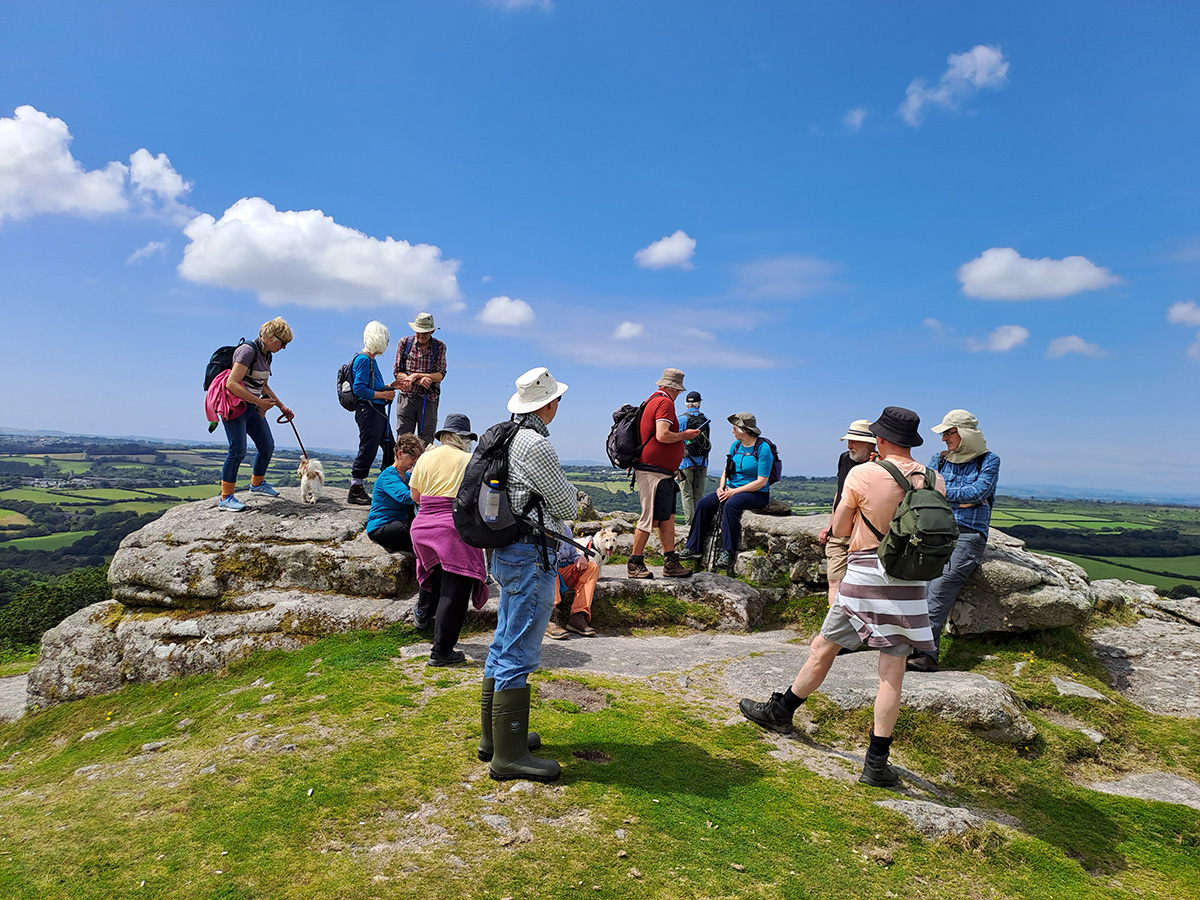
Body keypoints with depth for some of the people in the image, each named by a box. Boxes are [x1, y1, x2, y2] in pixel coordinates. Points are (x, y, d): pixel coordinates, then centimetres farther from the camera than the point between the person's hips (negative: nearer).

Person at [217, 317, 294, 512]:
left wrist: (282, 407, 18)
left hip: (252, 407, 9)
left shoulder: (267, 355, 10)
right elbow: (232, 384, -25)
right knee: (238, 450, -14)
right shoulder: (248, 351, -18)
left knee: (267, 446, 12)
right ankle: (225, 497, -5)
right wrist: (259, 402, -24)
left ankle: (257, 483, 34)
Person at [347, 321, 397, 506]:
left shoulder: (371, 359, 18)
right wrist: (382, 395, -15)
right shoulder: (363, 359, -12)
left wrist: (386, 388, 10)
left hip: (378, 410, 10)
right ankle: (355, 490, 1)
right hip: (368, 409, -10)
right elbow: (359, 388, -19)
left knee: (391, 449, 13)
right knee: (367, 450, -7)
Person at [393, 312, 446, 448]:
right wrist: (419, 380, -15)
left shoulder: (439, 347, 3)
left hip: (429, 398, 0)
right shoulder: (404, 342, 4)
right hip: (407, 396, 0)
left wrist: (415, 375, -17)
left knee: (426, 441, -1)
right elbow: (397, 373, 1)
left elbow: (440, 374, -5)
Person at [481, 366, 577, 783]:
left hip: (508, 551, 10)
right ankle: (509, 755, 3)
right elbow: (567, 505, -10)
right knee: (519, 654, -5)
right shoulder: (536, 444, -17)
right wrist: (564, 493, 10)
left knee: (504, 647, 17)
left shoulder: (508, 436, 12)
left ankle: (494, 736, 29)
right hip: (531, 555, -10)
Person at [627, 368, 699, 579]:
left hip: (663, 472, 10)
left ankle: (671, 563, 13)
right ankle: (634, 564, 2)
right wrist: (684, 435, -7)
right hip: (654, 471, -10)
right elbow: (662, 435, -22)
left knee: (667, 518, 10)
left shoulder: (651, 400, 18)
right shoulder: (665, 402, -11)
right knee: (650, 518, -5)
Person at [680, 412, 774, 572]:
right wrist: (722, 487, -5)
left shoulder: (763, 448, -13)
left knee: (730, 505, -36)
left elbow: (762, 481, -17)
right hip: (732, 489, 7)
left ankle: (727, 553, -31)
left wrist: (734, 491, -20)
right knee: (703, 504, -12)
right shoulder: (735, 445, 9)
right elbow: (726, 470, 17)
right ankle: (693, 548, -7)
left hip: (757, 494, -7)